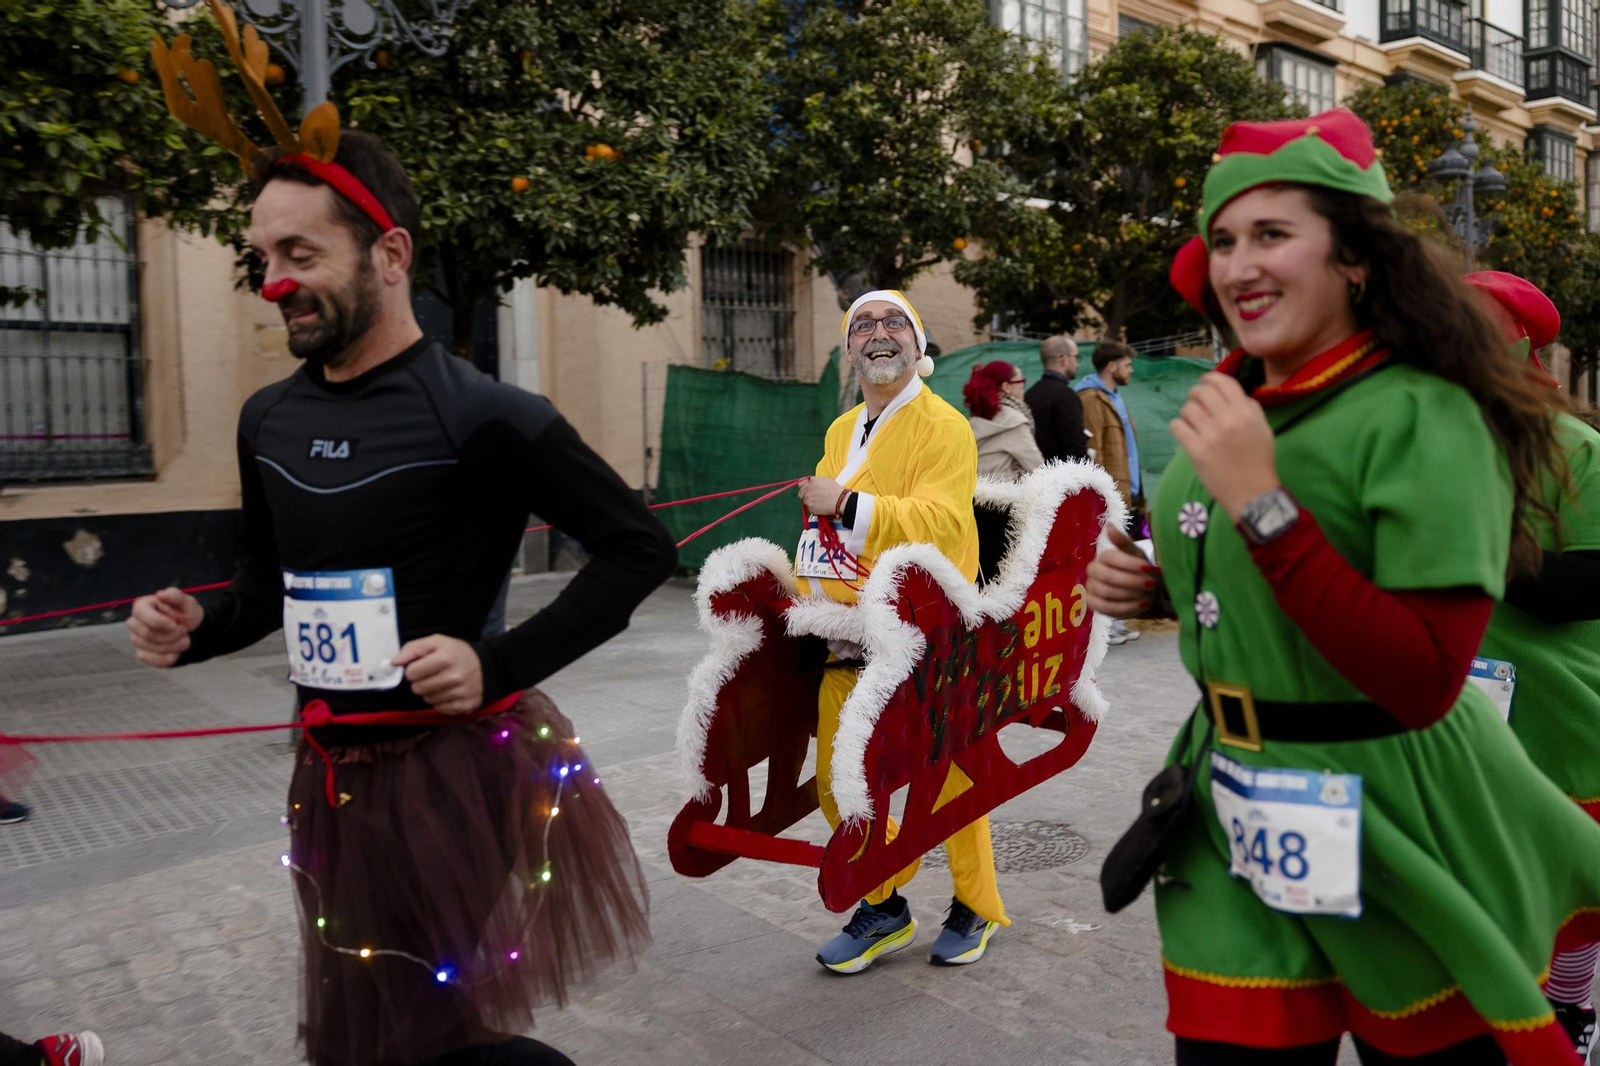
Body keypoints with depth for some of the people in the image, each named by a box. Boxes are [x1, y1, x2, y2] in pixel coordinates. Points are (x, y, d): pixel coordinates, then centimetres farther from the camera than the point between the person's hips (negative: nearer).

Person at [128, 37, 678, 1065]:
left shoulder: (480, 418, -16)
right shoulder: (269, 420, 5)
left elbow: (640, 547, -13)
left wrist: (501, 662, -20)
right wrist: (197, 628, -2)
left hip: (460, 767, -7)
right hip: (337, 778, 7)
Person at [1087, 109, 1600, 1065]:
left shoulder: (1423, 417, -17)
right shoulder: (1231, 407, 4)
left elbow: (1421, 682, -25)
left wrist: (1262, 501, -28)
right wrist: (1147, 585, 0)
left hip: (1395, 833, -5)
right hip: (1241, 825, 6)